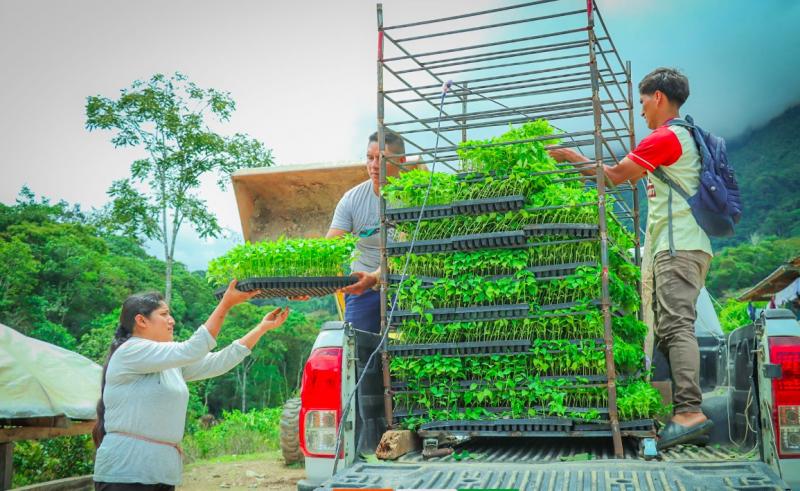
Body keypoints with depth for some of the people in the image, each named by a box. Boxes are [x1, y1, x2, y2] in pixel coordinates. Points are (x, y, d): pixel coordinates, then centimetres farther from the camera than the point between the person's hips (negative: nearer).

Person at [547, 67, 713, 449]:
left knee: (676, 326, -17)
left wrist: (572, 157, 3)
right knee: (674, 327, 8)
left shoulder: (667, 137, -8)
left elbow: (615, 175, -7)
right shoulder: (686, 136, 23)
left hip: (677, 246, -10)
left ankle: (689, 412, -24)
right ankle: (687, 411, 8)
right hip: (684, 246, 10)